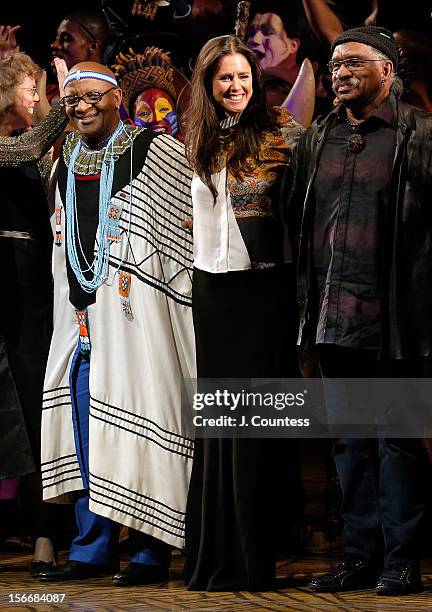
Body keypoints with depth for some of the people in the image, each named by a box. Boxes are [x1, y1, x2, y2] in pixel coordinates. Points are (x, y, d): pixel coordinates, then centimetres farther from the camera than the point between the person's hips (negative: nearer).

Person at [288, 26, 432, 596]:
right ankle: (361, 555, 17)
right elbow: (296, 217, 19)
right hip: (332, 315, 6)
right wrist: (307, 301, 9)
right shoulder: (318, 138, 14)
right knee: (350, 440, 10)